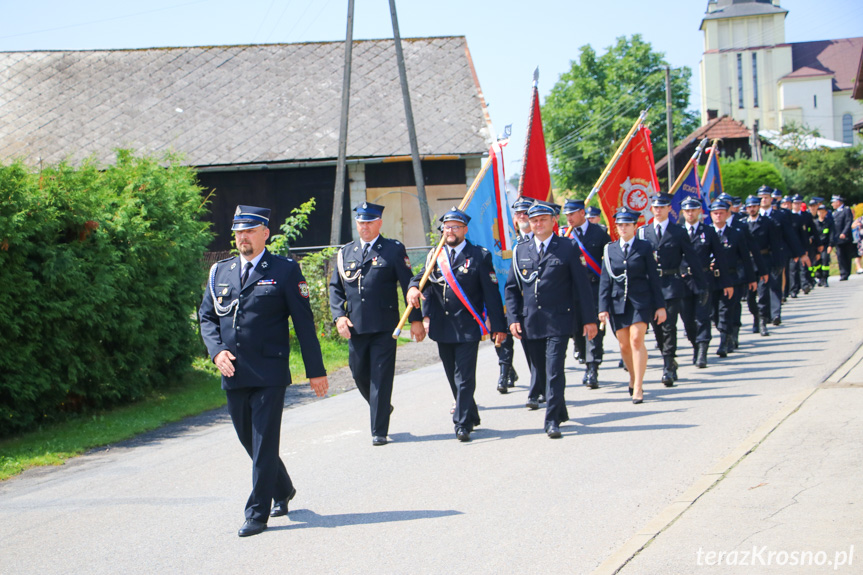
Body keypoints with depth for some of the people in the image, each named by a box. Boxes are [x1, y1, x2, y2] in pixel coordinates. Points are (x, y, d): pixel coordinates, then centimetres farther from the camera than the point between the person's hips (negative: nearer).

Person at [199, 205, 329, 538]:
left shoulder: (285, 270, -1)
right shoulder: (220, 272, 12)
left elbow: (303, 322, -1)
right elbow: (207, 317, 14)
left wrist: (316, 370, -2)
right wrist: (216, 350, -5)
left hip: (269, 373, -5)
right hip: (233, 374, 5)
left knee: (264, 443, -5)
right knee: (249, 441, 15)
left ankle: (257, 513, 1)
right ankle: (282, 490, 36)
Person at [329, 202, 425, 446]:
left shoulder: (394, 249, 2)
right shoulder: (346, 252, 12)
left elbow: (408, 285, 1)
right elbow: (335, 288, 14)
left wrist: (416, 319, -3)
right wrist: (339, 315, -1)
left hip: (384, 327, -4)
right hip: (355, 327, 4)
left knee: (381, 377, -4)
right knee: (359, 374, 11)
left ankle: (379, 431, 3)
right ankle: (382, 407, 38)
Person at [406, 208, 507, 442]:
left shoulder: (479, 256, -1)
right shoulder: (434, 256, 12)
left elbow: (491, 293, -3)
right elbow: (421, 277, 9)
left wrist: (498, 326, -6)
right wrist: (413, 287, -16)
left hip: (468, 327, -5)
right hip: (442, 328, 5)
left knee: (464, 377, -8)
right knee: (453, 377, 13)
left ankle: (462, 424, -2)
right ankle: (471, 416, 29)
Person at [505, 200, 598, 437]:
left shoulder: (568, 248, 2)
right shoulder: (520, 251, 11)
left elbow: (581, 285, 1)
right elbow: (511, 288, 12)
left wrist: (589, 319, -1)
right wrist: (513, 318, 1)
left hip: (558, 321, -4)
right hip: (530, 323, 4)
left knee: (554, 370, -11)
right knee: (539, 370, 12)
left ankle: (552, 420, -7)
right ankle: (560, 411, 30)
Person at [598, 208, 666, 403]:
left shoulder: (644, 247, 2)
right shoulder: (610, 249, 7)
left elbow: (654, 277, 2)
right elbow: (605, 281, 6)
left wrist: (660, 306, -1)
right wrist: (603, 307, -1)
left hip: (640, 301, -3)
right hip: (618, 301, 3)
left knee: (637, 340, -15)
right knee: (624, 345, 5)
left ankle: (638, 387, -13)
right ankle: (633, 377, 30)